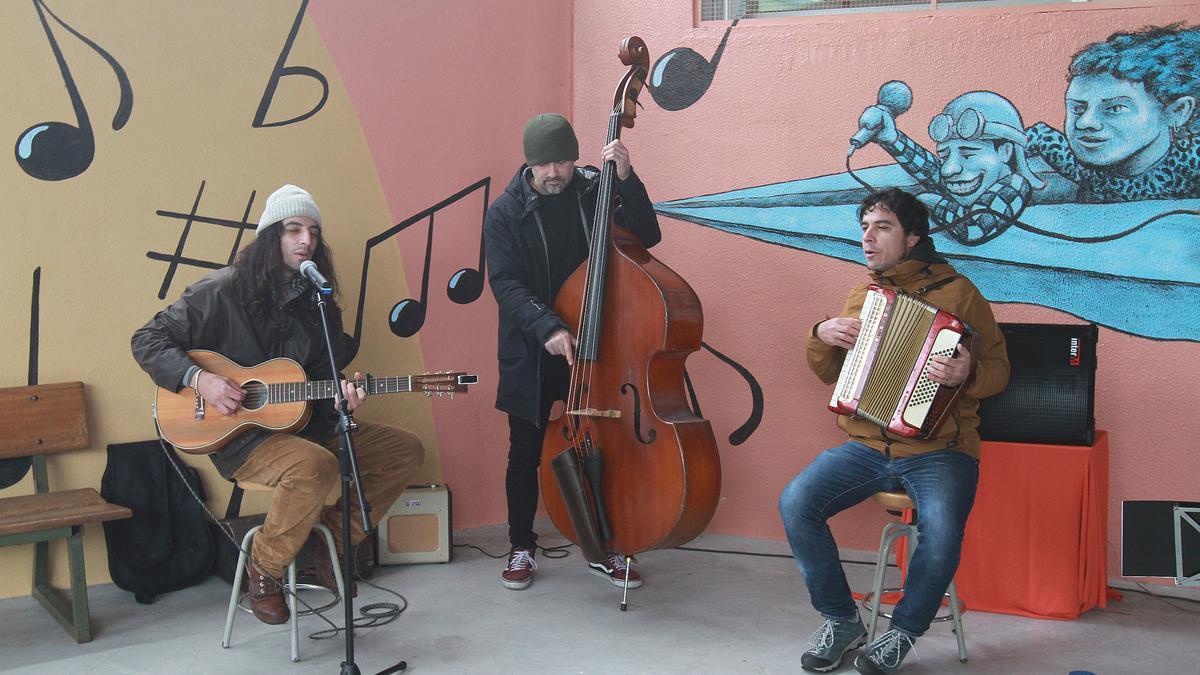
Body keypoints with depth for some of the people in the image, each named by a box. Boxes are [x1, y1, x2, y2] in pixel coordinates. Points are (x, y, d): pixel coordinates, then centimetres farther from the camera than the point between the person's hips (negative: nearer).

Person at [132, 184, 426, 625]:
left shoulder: (319, 305, 9)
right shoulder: (223, 292, -7)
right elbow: (148, 341, -5)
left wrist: (341, 396, -10)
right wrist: (198, 379, -20)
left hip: (304, 425, 7)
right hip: (239, 435, -6)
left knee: (406, 450, -5)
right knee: (316, 466, -37)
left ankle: (334, 545, 8)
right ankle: (264, 570, -10)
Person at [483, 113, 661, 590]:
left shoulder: (596, 193, -2)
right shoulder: (506, 212, -6)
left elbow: (647, 236, -10)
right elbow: (507, 285, -14)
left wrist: (627, 179, -21)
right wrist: (548, 328, -28)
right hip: (531, 354, -1)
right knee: (526, 453, 8)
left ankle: (603, 549, 23)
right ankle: (522, 548, 25)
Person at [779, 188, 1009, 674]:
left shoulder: (957, 292, 0)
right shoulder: (861, 296, 15)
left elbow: (998, 369, 0)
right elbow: (828, 372, 22)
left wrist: (968, 373, -23)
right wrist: (822, 337, 1)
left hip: (938, 451, -4)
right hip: (866, 446, 4)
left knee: (941, 535, -32)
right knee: (795, 503, -20)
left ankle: (902, 632, -2)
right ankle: (841, 621, 1)